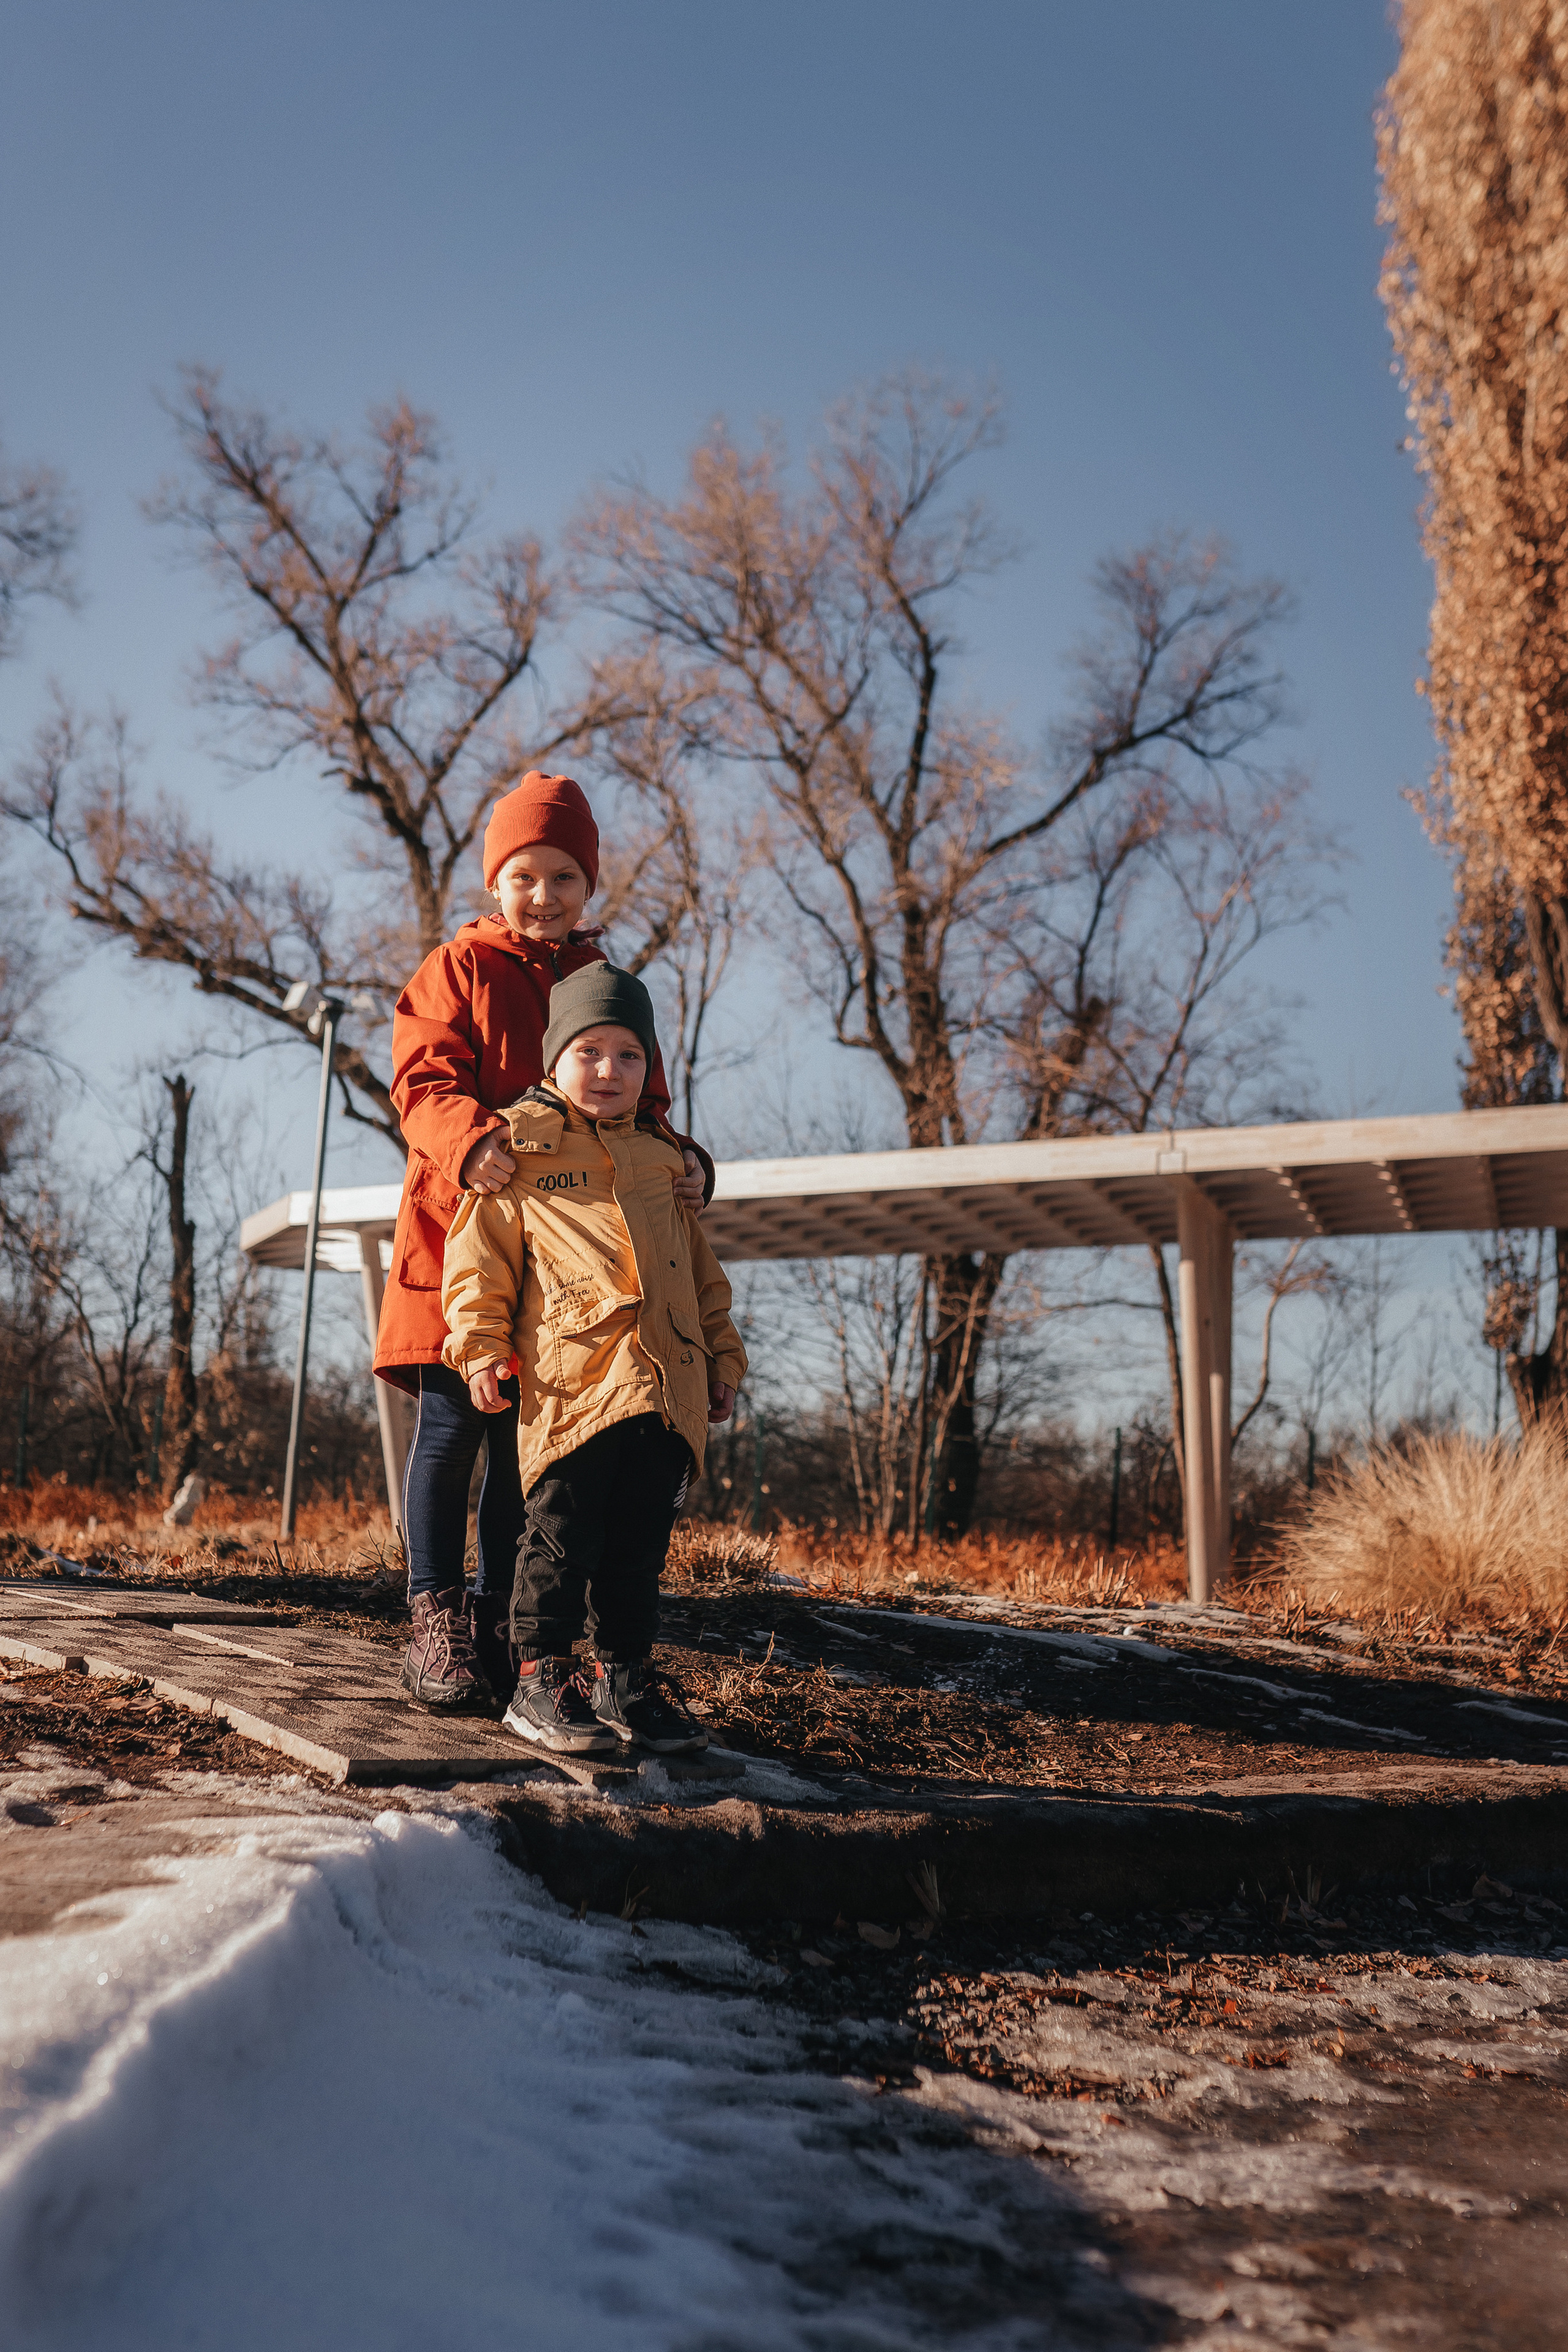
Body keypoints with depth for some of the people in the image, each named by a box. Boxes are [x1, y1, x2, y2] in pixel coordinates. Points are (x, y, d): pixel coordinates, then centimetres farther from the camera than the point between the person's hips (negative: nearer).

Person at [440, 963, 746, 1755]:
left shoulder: (659, 1159, 21)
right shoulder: (519, 1149, 5)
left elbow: (700, 1268, 25)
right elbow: (479, 1256, 1)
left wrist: (722, 1358, 21)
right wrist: (480, 1345, -9)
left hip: (665, 1386, 5)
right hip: (571, 1383, -5)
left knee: (639, 1545, 10)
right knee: (561, 1536, -3)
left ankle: (623, 1673, 22)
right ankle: (539, 1677, 9)